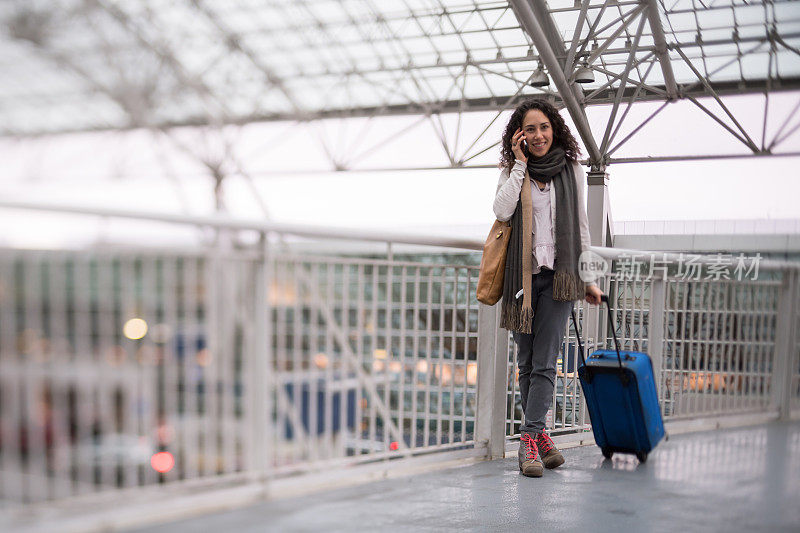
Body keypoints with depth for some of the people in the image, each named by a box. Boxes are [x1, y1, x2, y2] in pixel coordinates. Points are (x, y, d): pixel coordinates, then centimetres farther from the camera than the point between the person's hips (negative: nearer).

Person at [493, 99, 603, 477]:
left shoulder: (571, 171, 9)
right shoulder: (513, 172, 9)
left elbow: (581, 227, 12)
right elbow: (502, 211, -11)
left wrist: (588, 278, 10)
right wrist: (521, 163, -7)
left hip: (557, 275, -1)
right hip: (521, 274, 1)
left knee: (545, 362, -9)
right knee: (526, 362, 6)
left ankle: (530, 439, -9)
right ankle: (539, 435, 16)